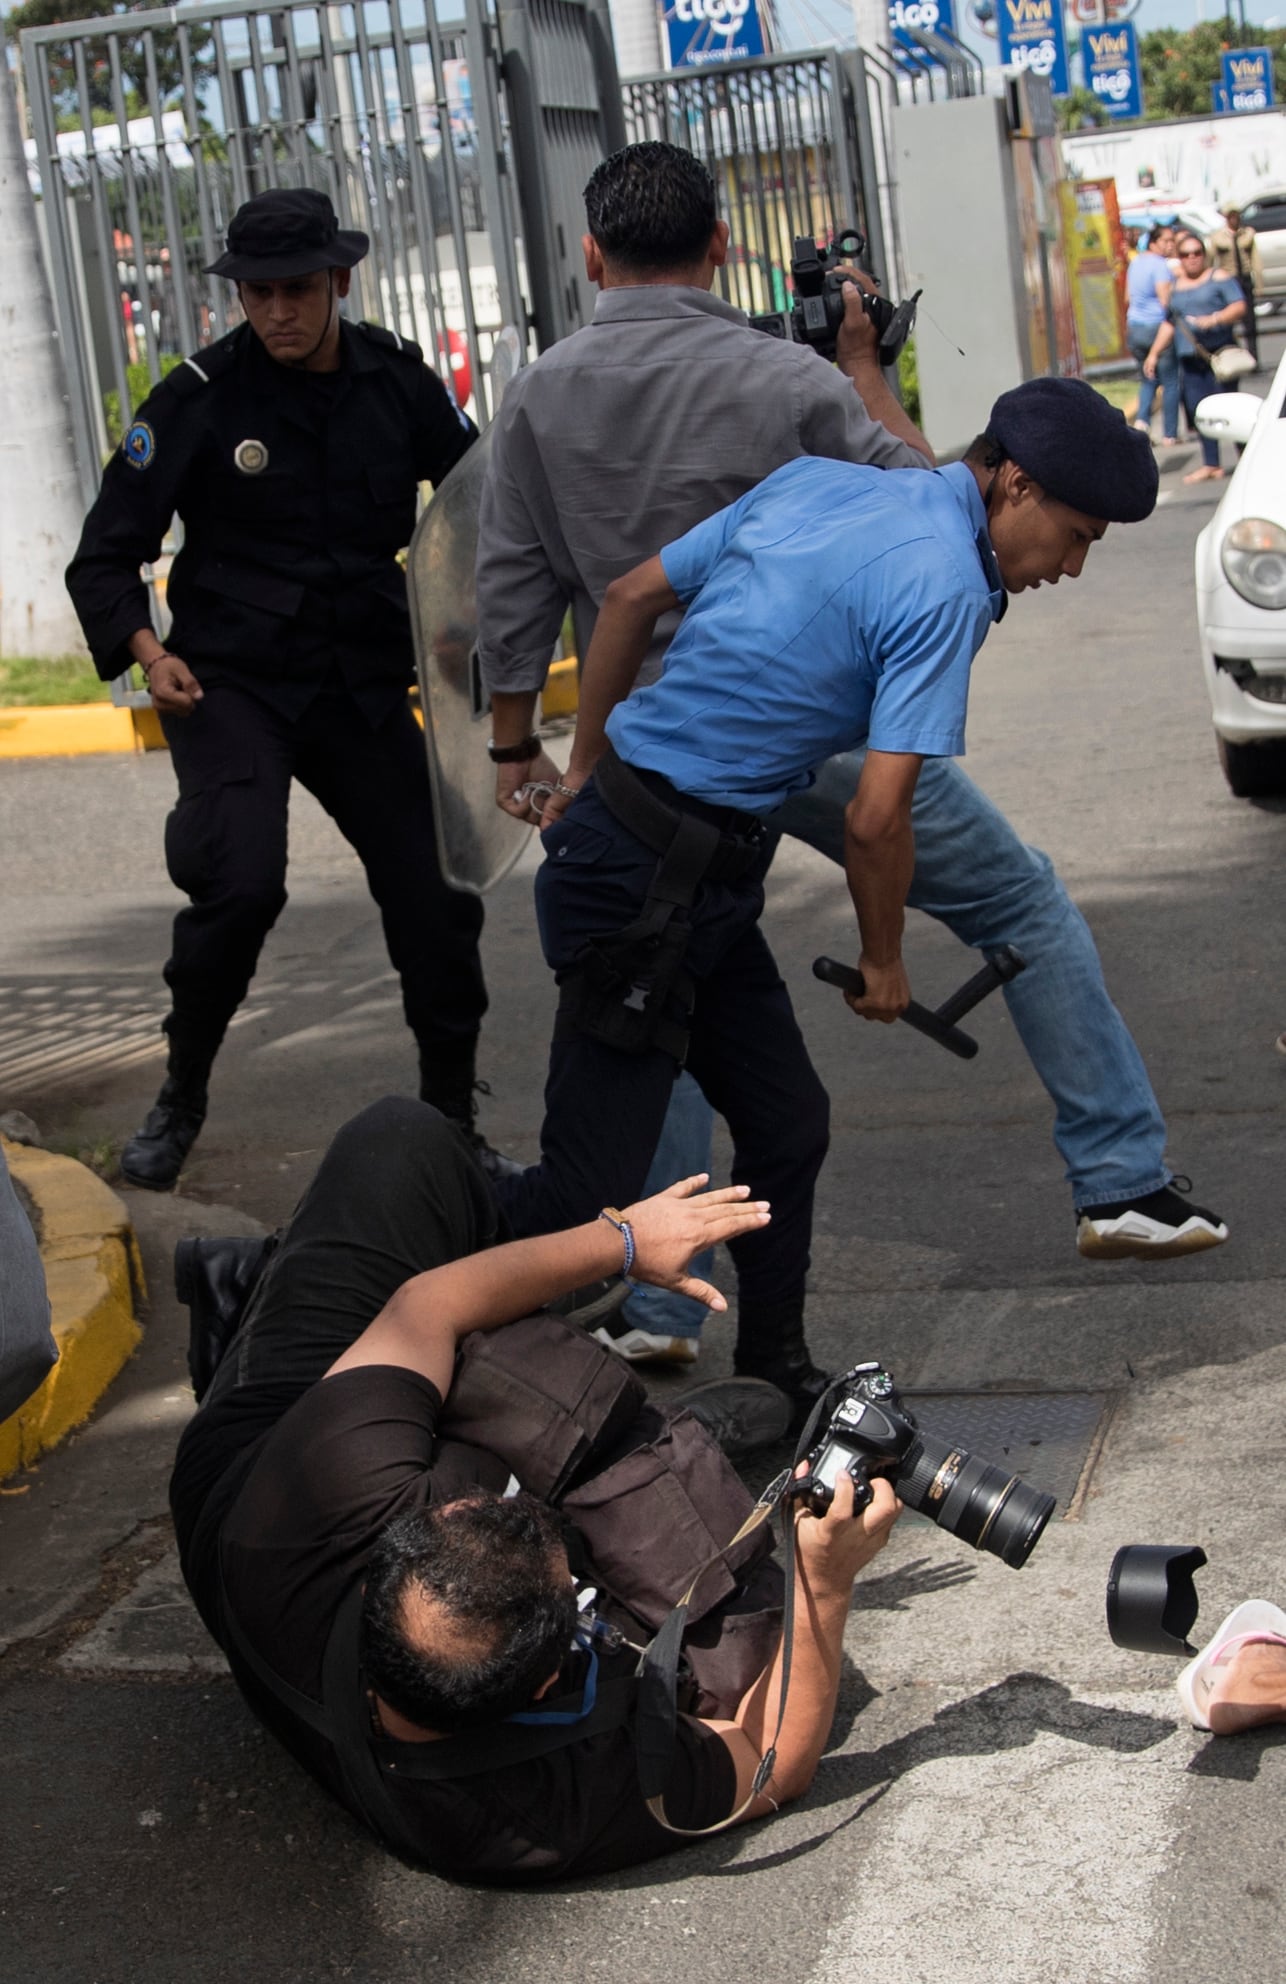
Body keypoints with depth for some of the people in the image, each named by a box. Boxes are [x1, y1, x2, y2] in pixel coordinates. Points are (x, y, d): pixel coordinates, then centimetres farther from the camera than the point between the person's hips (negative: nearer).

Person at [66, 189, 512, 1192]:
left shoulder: (397, 379, 2)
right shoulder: (200, 397, -6)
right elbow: (106, 555, -2)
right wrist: (148, 652, -18)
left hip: (362, 684, 3)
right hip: (230, 684, -3)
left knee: (434, 894, -1)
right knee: (240, 883, -23)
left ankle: (453, 1119, 19)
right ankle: (182, 1097, 1)